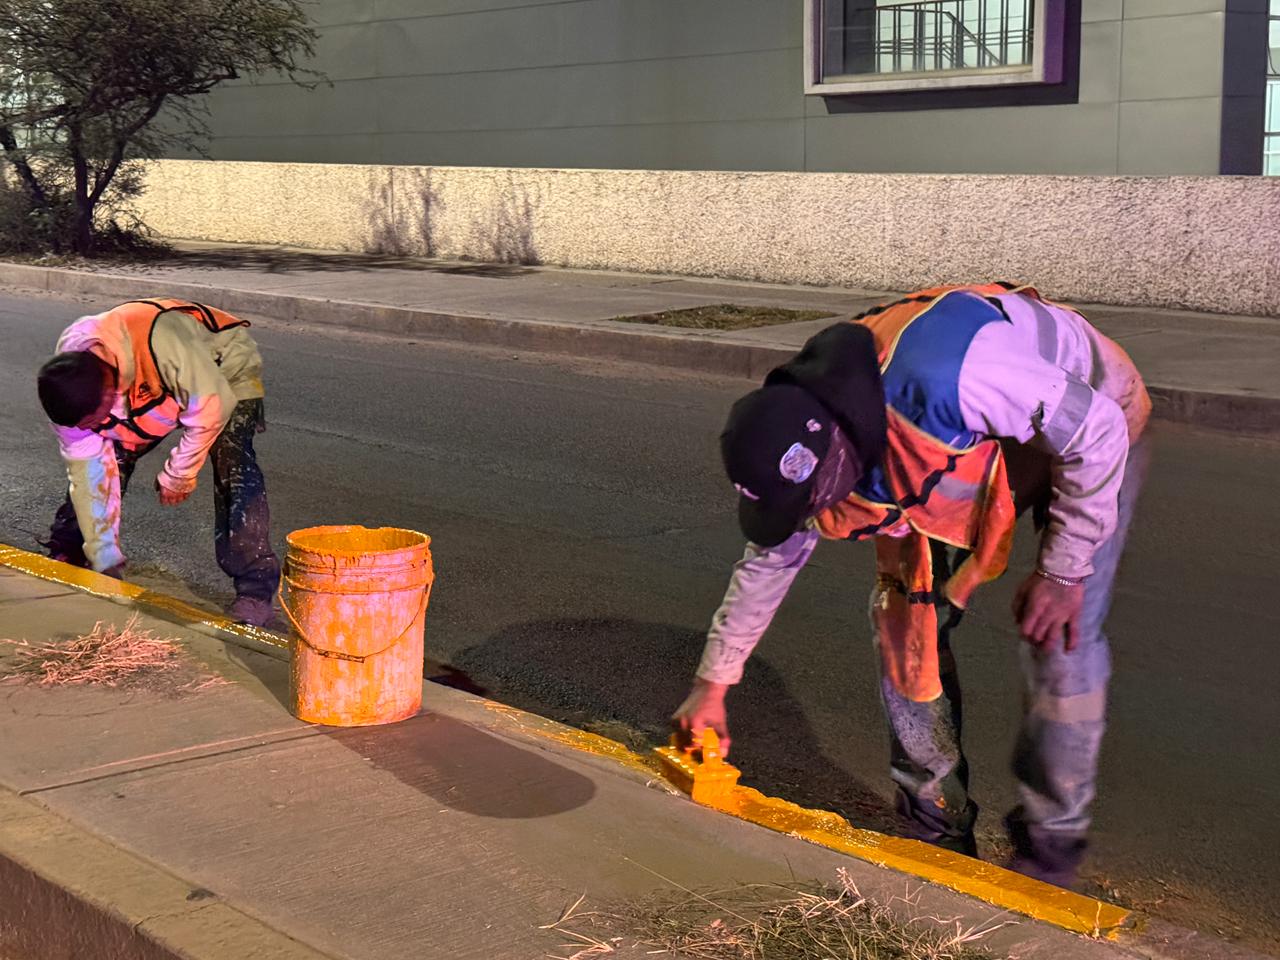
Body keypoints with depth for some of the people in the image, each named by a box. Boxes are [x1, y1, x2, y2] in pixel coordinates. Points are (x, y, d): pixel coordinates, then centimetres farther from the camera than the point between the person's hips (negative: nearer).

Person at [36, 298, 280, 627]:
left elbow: (212, 406, -32)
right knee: (109, 454, -9)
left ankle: (255, 588, -19)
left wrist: (177, 475, -21)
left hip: (225, 373, -5)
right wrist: (105, 560, -18)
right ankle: (66, 556, 12)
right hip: (152, 388, 5)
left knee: (233, 467, -25)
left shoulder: (160, 341, -45)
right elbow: (88, 470, -18)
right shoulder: (71, 387, -24)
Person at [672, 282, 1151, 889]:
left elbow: (1098, 430, -32)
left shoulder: (934, 382, -45)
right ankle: (936, 828, 13)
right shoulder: (802, 448, -20)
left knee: (1060, 636, -15)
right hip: (970, 453, 6)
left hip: (1087, 429, -6)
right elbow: (770, 558, 0)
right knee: (904, 621, -2)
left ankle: (1049, 848, 3)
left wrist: (1063, 571, -26)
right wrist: (711, 684, 6)